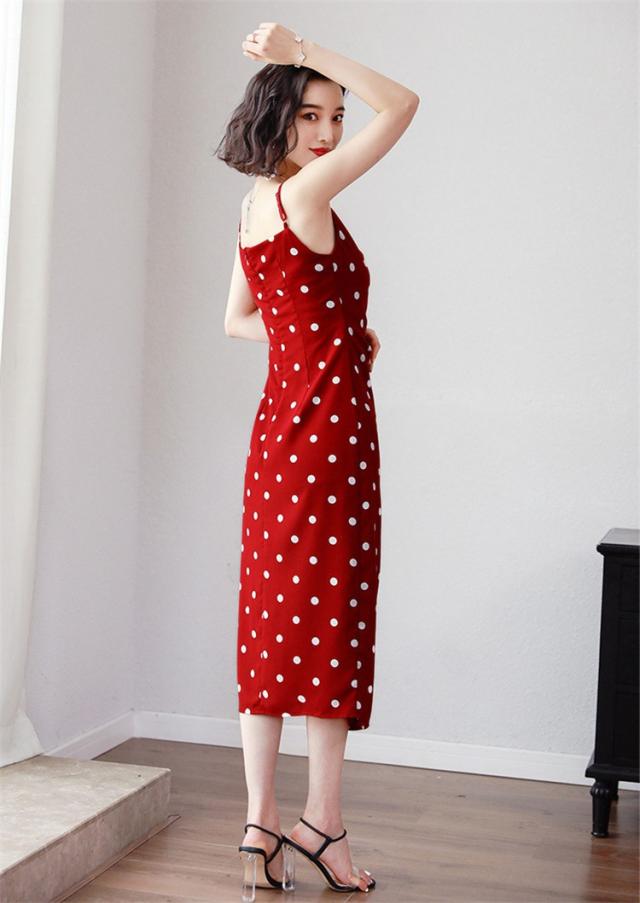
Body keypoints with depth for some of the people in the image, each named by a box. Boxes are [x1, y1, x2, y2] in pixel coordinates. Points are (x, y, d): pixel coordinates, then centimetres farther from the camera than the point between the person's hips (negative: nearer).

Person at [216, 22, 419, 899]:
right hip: (330, 429, -8)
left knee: (274, 622, 8)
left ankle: (262, 825, 14)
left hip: (279, 425, 8)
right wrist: (304, 53, -10)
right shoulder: (306, 194, -13)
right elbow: (402, 103, -12)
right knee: (334, 620, 0)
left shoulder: (253, 208, 12)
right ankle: (322, 821, 10)